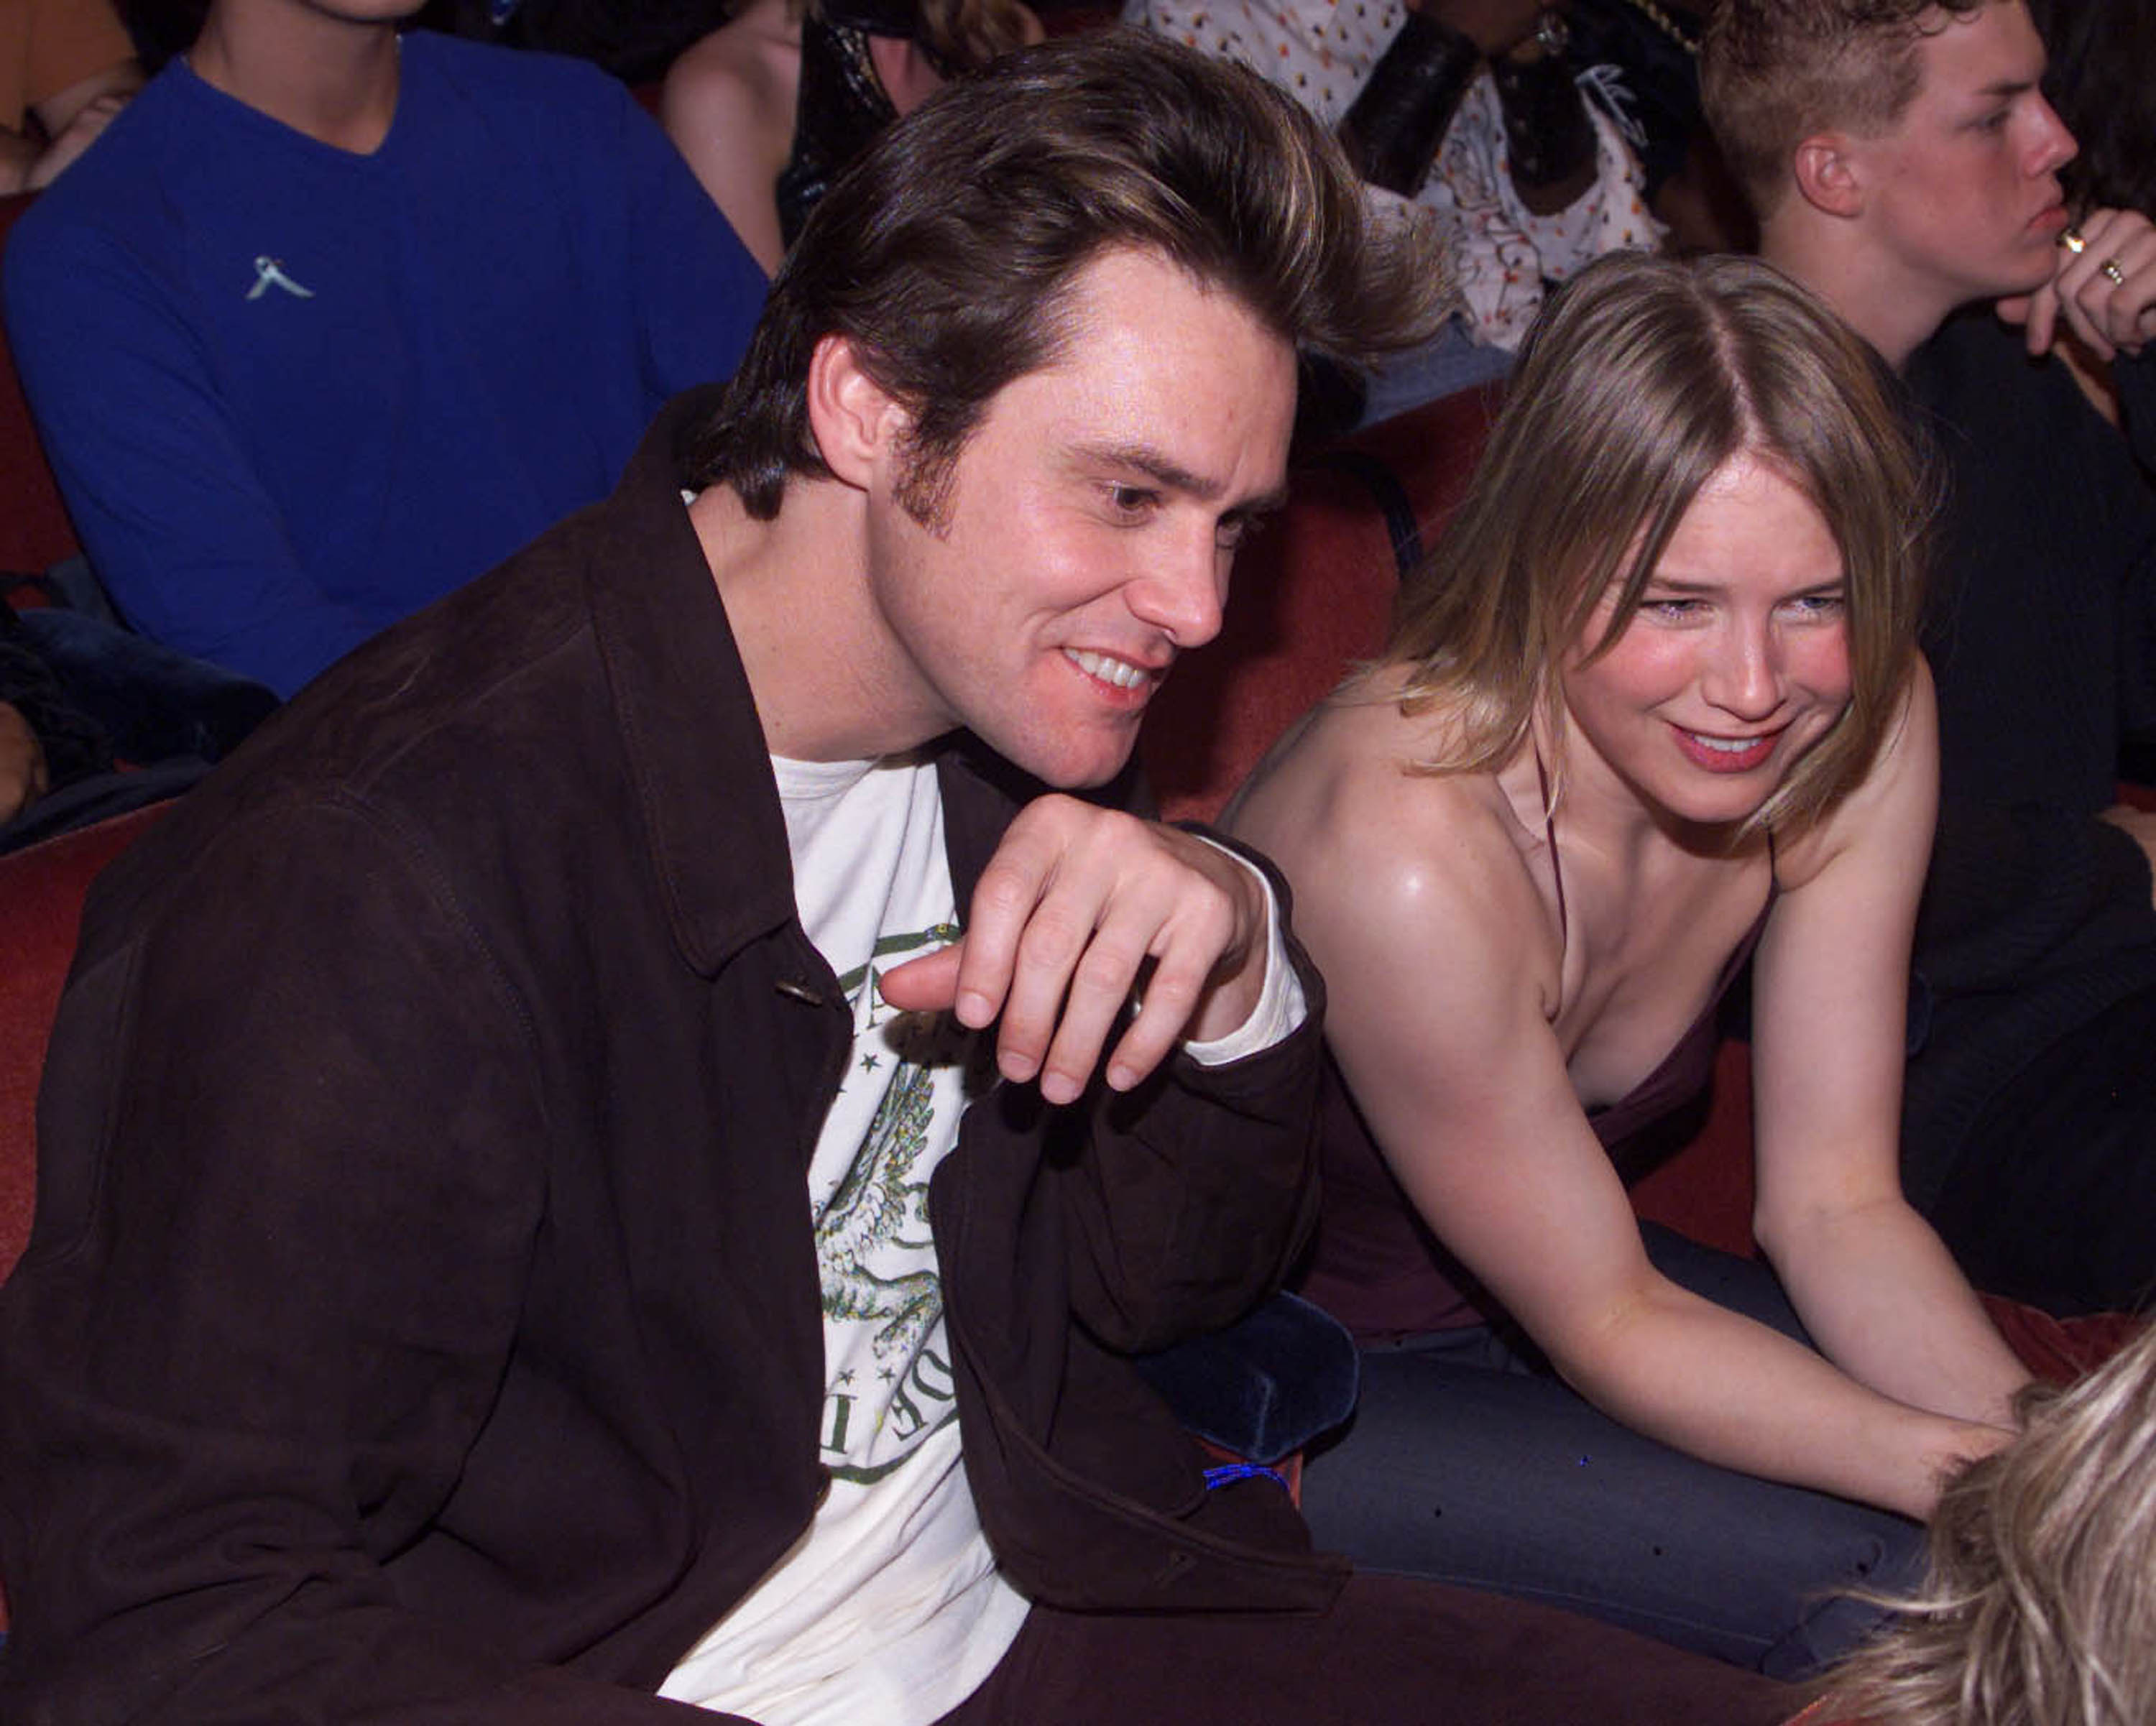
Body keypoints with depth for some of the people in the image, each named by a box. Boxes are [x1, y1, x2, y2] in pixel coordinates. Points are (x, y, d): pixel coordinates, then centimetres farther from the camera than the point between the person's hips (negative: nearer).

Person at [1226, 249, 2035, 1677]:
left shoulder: (1861, 727, -15)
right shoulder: (1409, 849, -35)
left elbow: (1836, 1202, -9)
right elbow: (1607, 1326, -22)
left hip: (1531, 1289, 6)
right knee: (1880, 1585, -22)